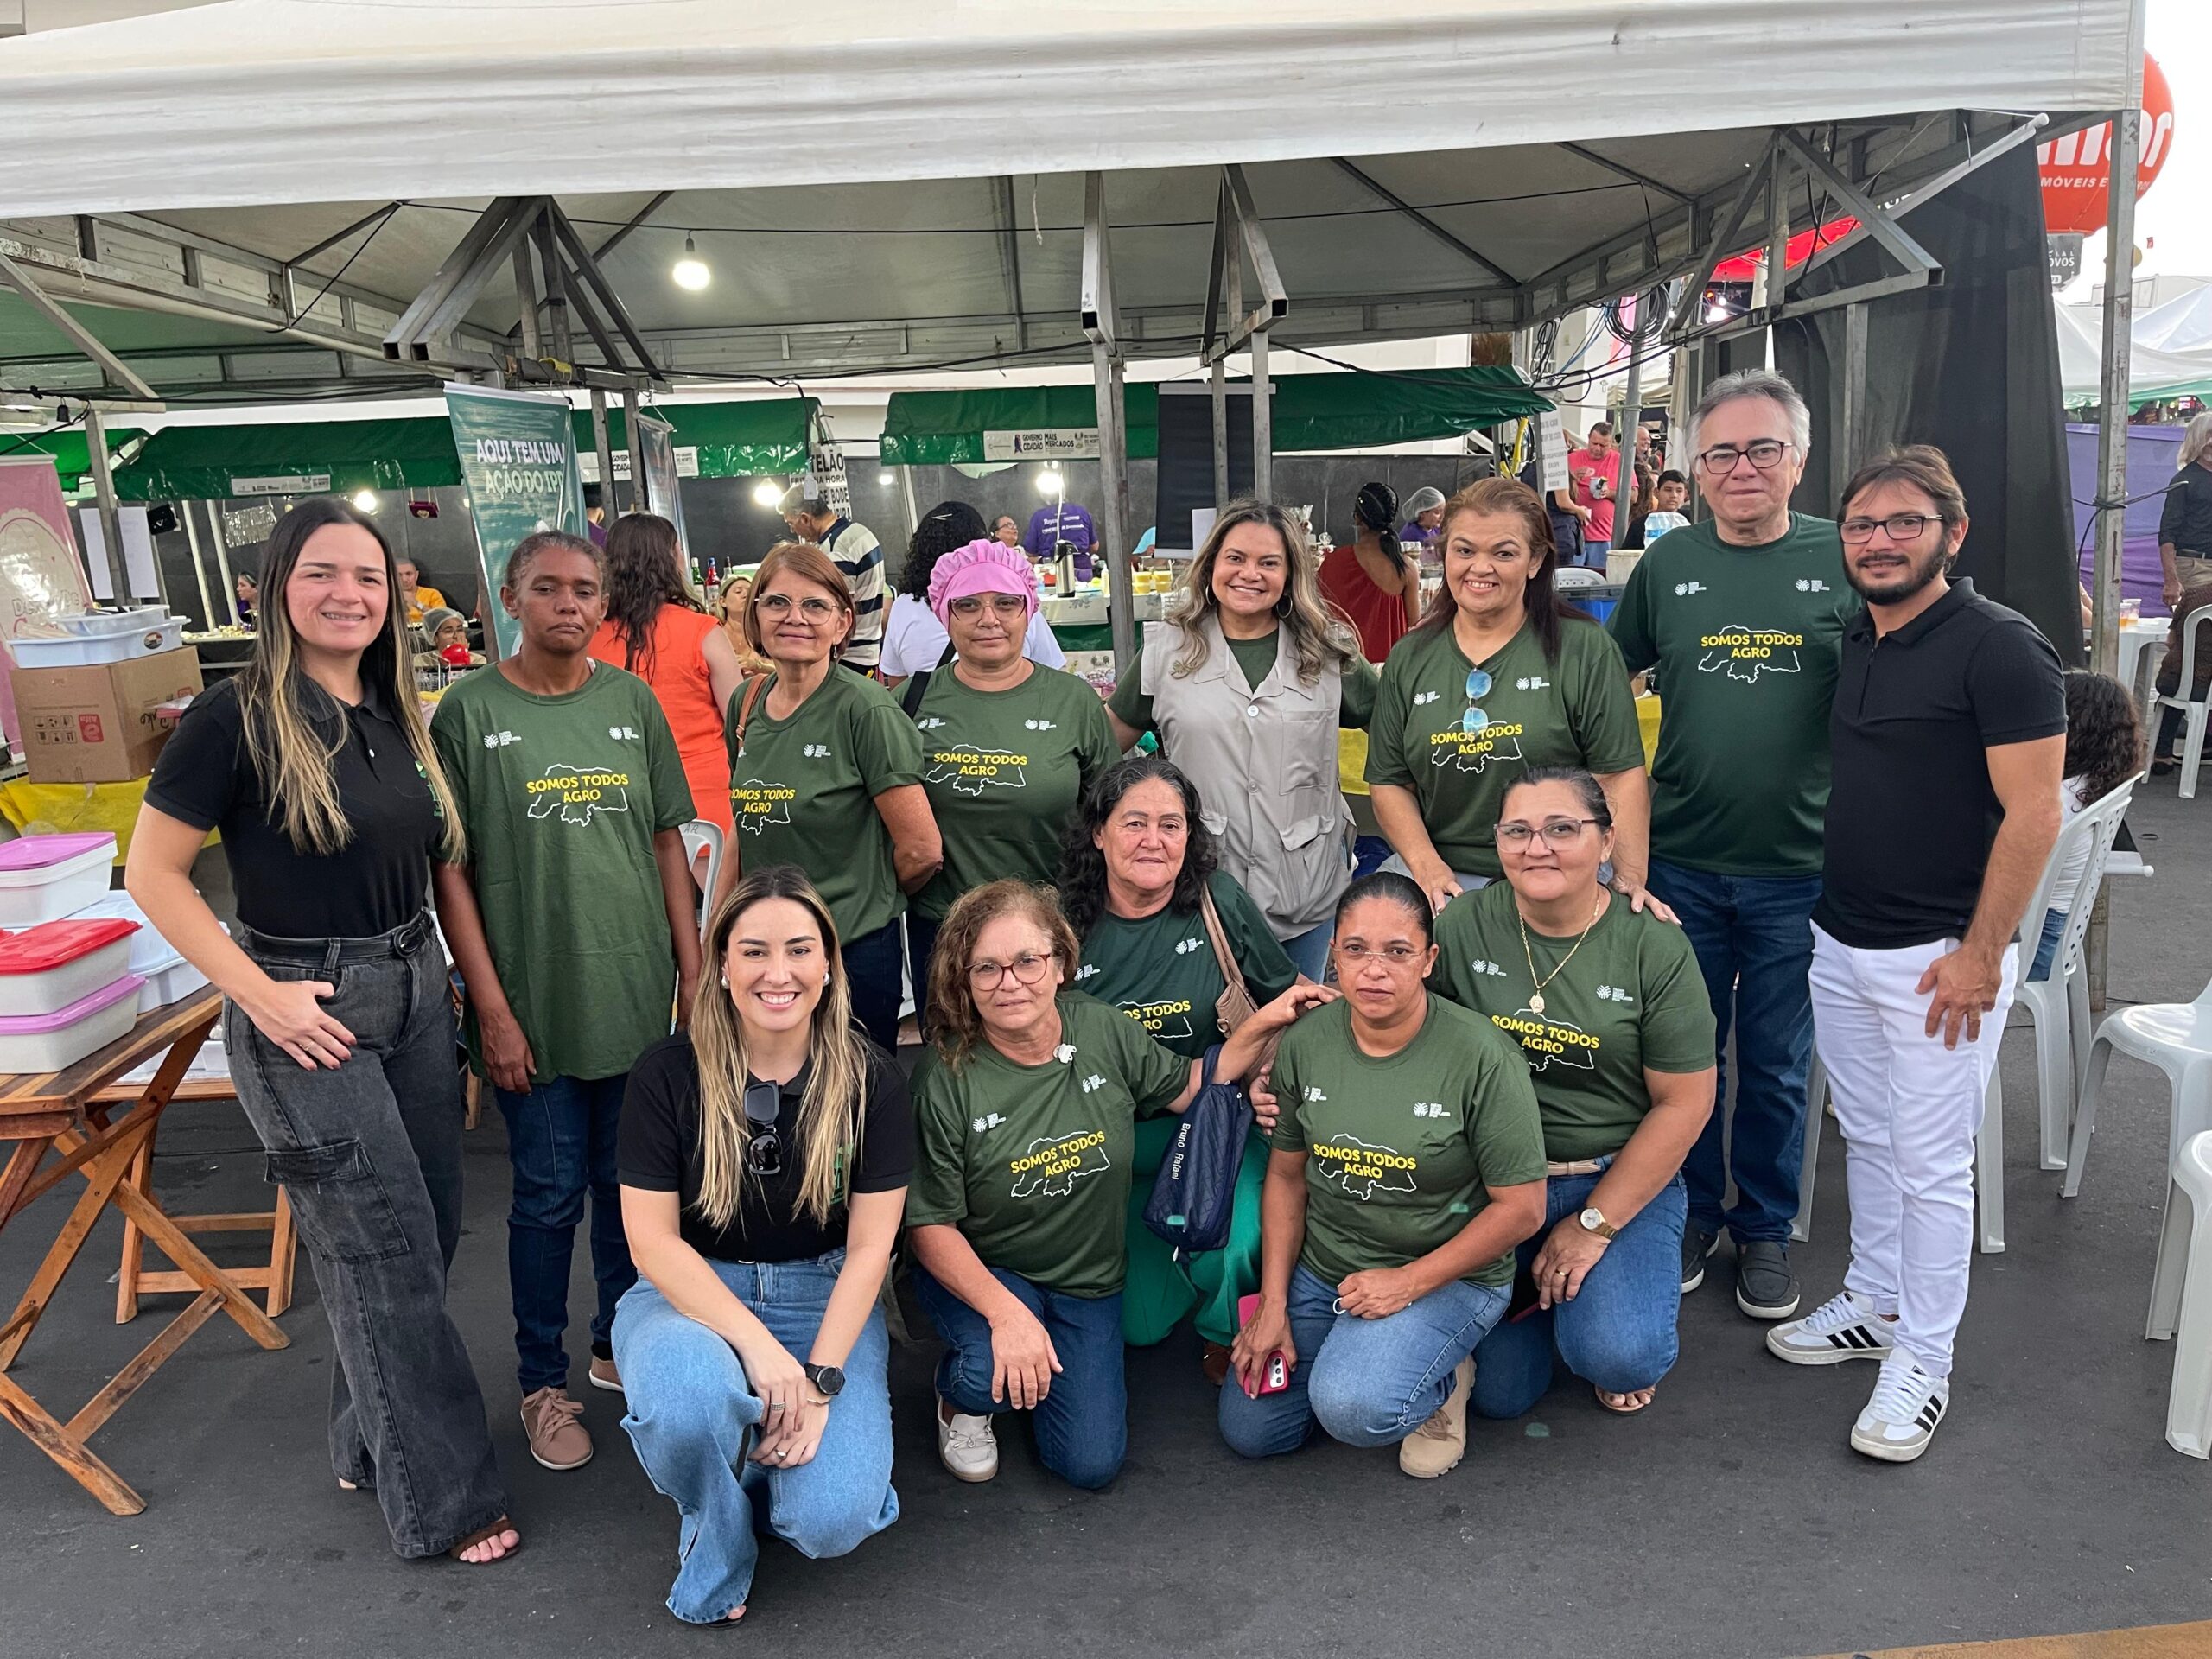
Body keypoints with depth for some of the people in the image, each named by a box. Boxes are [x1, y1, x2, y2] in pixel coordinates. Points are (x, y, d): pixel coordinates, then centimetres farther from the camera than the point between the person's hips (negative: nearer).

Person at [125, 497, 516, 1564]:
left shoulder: (397, 718, 6)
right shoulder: (236, 716, -13)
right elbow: (151, 873, -11)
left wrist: (462, 980, 8)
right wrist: (259, 993, -16)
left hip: (413, 993, 7)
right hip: (306, 1013, -6)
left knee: (426, 1231, 14)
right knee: (386, 1255, 1)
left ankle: (370, 1445, 36)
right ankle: (442, 1501, 16)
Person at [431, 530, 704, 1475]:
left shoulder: (632, 702, 3)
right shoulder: (469, 713, -5)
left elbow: (667, 841, 8)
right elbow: (449, 869, -6)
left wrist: (693, 970, 4)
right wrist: (492, 1008, -10)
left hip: (636, 994, 3)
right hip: (532, 1003, -3)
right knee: (549, 1197, 7)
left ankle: (618, 1343, 36)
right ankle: (544, 1380, 27)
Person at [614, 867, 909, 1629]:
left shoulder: (871, 1079, -8)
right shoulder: (667, 1074, -10)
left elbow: (870, 1245, -7)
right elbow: (652, 1239, -11)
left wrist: (820, 1382, -17)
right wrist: (757, 1346, -22)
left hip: (824, 1299, 1)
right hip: (692, 1293, 0)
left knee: (832, 1522, -20)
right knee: (688, 1400, -36)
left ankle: (775, 1451, 17)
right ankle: (714, 1545, 0)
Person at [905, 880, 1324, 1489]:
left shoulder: (1102, 1031, -12)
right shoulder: (946, 1074, -22)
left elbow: (1187, 1088, 6)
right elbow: (930, 1224, -18)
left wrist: (1264, 1025, -6)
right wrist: (1006, 1312, -30)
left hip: (1088, 1279, 3)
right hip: (980, 1273, -3)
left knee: (1091, 1463, -2)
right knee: (993, 1374, -33)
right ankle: (961, 1398, 6)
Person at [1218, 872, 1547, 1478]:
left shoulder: (1480, 1056, -20)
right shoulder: (1305, 1043, -6)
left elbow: (1522, 1207, -14)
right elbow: (1287, 1176, 4)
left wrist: (1409, 1281, -17)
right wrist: (1273, 1304, -1)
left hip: (1447, 1275, -4)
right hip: (1320, 1268, 5)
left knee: (1353, 1409, -28)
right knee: (1248, 1429, 3)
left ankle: (1441, 1384, 5)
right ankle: (1358, 1351, 23)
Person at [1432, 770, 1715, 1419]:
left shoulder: (1655, 948, -10)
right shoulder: (1462, 925, -6)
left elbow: (1683, 1103, -7)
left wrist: (1594, 1224, -10)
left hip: (1620, 1177, -1)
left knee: (1618, 1356, -22)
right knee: (1498, 1390, -5)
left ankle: (1614, 1276, 14)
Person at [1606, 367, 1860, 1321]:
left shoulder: (1844, 561, -2)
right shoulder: (1669, 563, 3)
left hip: (1800, 868, -1)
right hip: (1679, 862, 1)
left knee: (1776, 1065, 12)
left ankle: (1764, 1229, 31)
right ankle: (1691, 1214, 32)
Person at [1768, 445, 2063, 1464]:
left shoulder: (1999, 647, -13)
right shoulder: (1853, 643, 10)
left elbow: (2032, 814, -16)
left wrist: (1980, 953, -17)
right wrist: (1829, 912, 14)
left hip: (1938, 957, -7)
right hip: (1841, 942, 7)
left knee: (1932, 1166, 3)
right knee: (1867, 1139, 18)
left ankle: (1922, 1361, 17)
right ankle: (1872, 1304, 35)